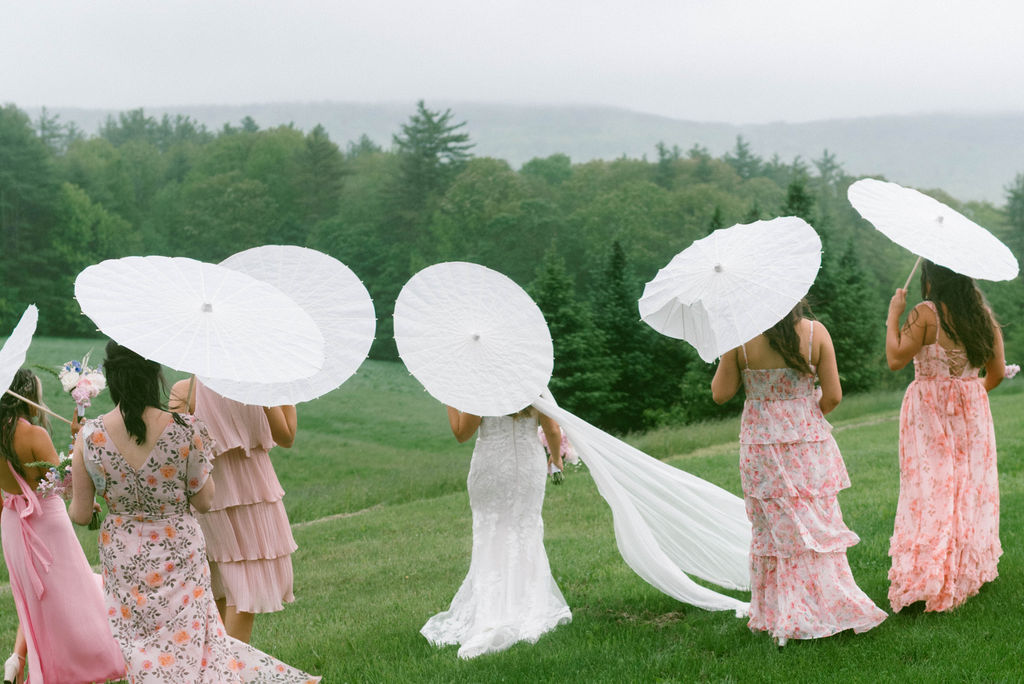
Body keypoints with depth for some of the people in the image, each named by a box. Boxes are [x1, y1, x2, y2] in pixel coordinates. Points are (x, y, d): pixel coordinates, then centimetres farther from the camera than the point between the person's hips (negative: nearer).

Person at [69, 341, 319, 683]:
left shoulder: (90, 436, -16)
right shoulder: (185, 430, -19)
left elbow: (80, 514, -6)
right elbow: (203, 501, -5)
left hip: (123, 560, 1)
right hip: (178, 555, -1)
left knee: (143, 651, 16)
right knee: (188, 642, 16)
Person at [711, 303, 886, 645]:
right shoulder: (815, 332, -8)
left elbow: (721, 393, -5)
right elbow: (833, 396, -5)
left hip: (761, 443, 0)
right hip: (809, 442, 0)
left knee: (772, 529, 10)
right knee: (819, 525, 11)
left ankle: (780, 616, 14)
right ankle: (828, 606, 16)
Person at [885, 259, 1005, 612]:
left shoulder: (926, 314, -16)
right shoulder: (983, 314, 3)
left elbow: (895, 358, -14)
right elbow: (997, 372, 7)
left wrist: (893, 316, -5)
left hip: (931, 411, -5)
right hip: (973, 410, 5)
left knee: (932, 491, -3)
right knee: (971, 485, 13)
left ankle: (925, 580, -5)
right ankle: (971, 567, 22)